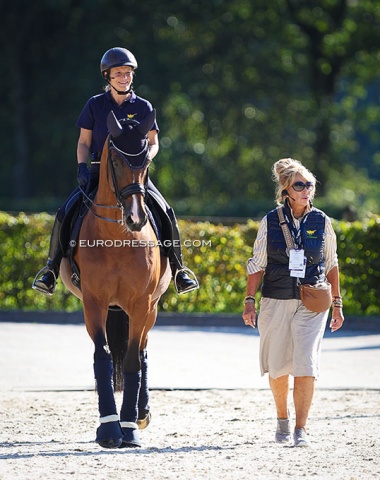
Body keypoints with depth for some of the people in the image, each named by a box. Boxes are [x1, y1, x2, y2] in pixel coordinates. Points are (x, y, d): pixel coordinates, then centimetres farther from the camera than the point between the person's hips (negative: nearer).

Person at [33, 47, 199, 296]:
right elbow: (84, 142, 8)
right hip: (99, 171, 0)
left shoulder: (143, 107, 3)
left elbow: (153, 143, 7)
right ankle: (51, 269, -3)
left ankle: (178, 268, -4)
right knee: (65, 213, -18)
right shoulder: (95, 105, 4)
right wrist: (82, 167, -10)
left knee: (166, 213, -19)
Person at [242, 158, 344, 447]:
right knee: (277, 366, 9)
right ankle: (282, 420, 31)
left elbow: (331, 265, 11)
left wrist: (337, 303, 9)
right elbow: (257, 264, 5)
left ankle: (301, 429, -9)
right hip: (275, 302, 1)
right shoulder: (270, 222, 1)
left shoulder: (322, 222, 3)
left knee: (306, 365, -13)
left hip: (311, 304, -1)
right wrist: (250, 300, -3)